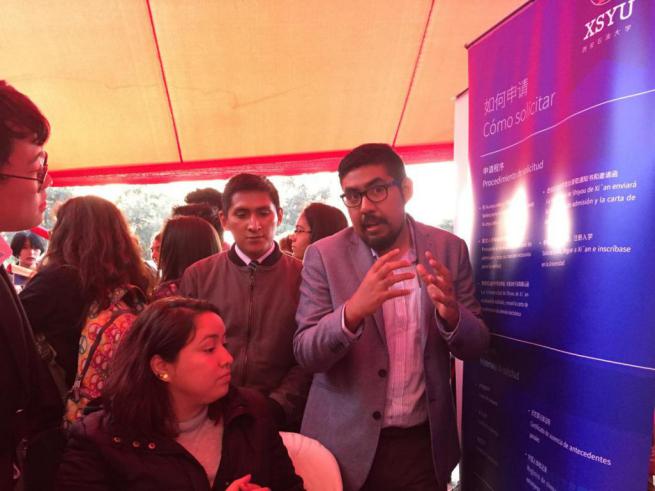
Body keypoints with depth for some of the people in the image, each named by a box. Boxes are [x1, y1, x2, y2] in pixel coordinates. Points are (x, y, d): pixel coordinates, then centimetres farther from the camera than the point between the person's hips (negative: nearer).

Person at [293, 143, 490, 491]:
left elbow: (476, 345, -2)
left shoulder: (448, 250, -4)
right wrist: (353, 309, -32)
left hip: (425, 442, 2)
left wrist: (451, 314, -24)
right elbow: (305, 354, -13)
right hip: (346, 443, -1)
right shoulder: (324, 256, -9)